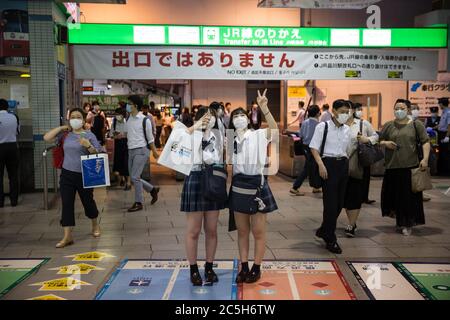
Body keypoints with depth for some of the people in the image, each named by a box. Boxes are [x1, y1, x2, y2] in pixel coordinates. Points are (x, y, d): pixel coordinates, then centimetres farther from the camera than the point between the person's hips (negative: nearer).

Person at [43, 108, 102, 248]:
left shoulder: (89, 135, -4)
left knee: (88, 201, 14)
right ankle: (67, 236, 4)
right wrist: (62, 127, -3)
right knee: (67, 204, -1)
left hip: (84, 175, -2)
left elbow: (97, 154, -7)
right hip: (67, 174, 2)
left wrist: (88, 146, -25)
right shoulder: (65, 134, 3)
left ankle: (95, 225, 40)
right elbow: (46, 138, -3)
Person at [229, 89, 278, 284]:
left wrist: (264, 108, -30)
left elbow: (275, 129, -22)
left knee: (258, 232, 4)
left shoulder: (258, 135, -3)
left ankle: (256, 268, 16)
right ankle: (244, 267, 21)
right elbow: (228, 166, 14)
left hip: (257, 185, -4)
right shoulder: (230, 140, 12)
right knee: (242, 231, 11)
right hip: (238, 187, 4)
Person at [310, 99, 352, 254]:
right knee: (331, 202, -4)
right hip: (329, 163, -6)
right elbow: (314, 148, -8)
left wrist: (346, 163, 8)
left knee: (339, 202, 9)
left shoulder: (347, 129, 12)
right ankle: (330, 240, 8)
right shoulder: (323, 127, -6)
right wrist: (321, 164, -19)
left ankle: (323, 230, 30)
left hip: (343, 164, 6)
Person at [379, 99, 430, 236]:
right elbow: (378, 141, 15)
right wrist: (385, 143, -7)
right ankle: (399, 220, 27)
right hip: (392, 166, 2)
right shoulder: (388, 126, 9)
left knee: (410, 196, 2)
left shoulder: (416, 124, 3)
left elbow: (425, 142, 0)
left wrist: (425, 159, -12)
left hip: (411, 166, -2)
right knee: (393, 195, 5)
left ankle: (408, 224, 16)